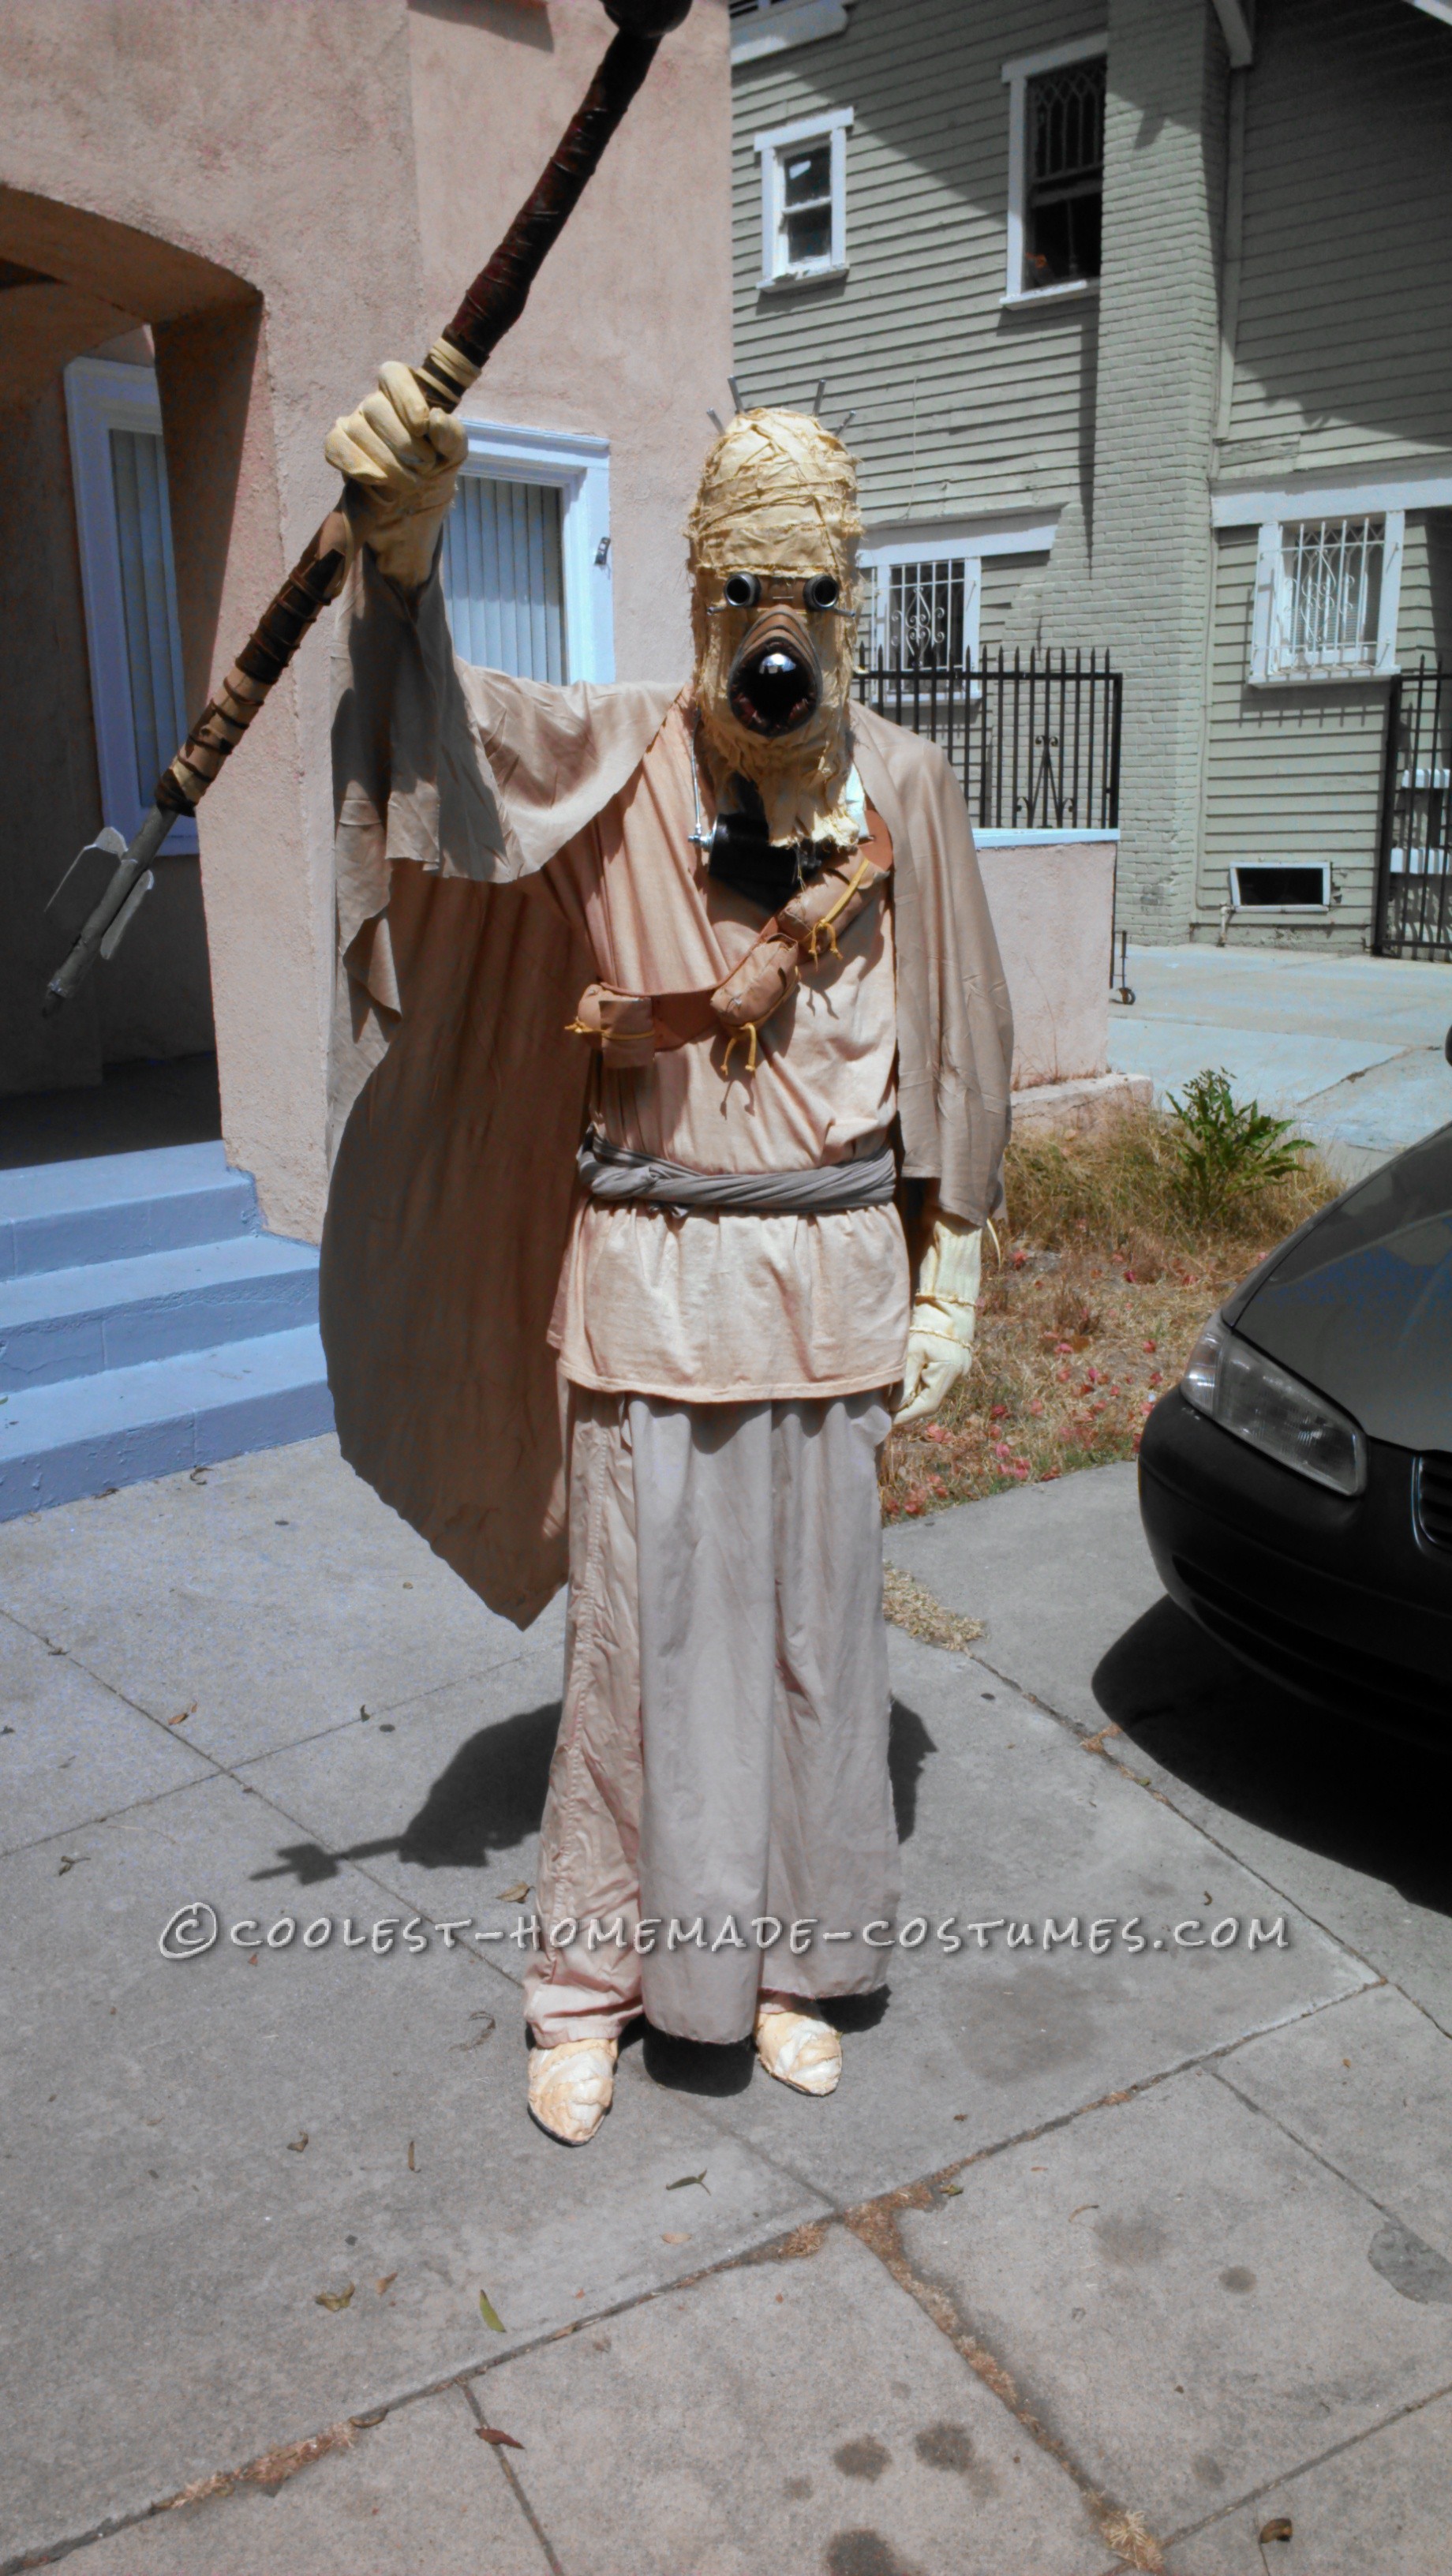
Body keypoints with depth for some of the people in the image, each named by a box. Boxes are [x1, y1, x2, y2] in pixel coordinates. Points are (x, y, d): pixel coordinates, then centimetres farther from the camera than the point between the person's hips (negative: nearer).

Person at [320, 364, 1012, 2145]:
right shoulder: (613, 764, -4)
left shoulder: (901, 787, 1)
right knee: (637, 1627, 6)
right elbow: (439, 731, -24)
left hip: (832, 1272, 2)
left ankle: (790, 1958, 31)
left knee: (814, 1627, 11)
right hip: (652, 1270, -2)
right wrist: (401, 542, -45)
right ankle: (591, 1982, 25)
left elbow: (948, 1053, 6)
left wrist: (946, 1283, 6)